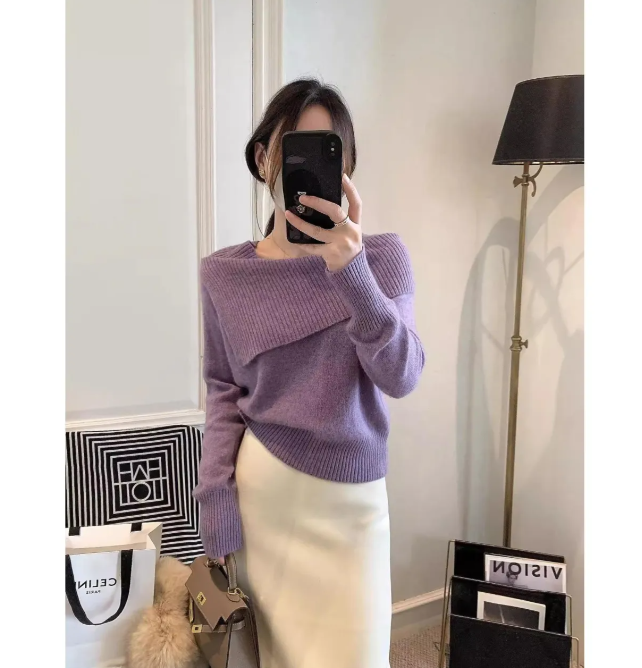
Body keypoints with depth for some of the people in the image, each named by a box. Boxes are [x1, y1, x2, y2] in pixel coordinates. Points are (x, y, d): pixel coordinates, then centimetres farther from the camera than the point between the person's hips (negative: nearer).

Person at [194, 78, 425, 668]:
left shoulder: (382, 256, -5)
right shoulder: (225, 273, -3)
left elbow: (400, 377, -17)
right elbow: (224, 390, 2)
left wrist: (352, 271, -31)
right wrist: (216, 499, -6)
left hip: (352, 499, 0)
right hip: (262, 489, 1)